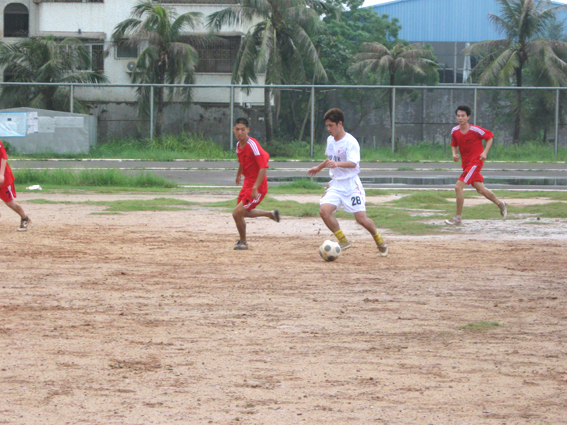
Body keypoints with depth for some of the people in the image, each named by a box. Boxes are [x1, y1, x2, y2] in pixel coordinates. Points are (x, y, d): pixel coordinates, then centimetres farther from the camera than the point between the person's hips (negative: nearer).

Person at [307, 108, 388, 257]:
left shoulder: (351, 142, -15)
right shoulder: (330, 140, 8)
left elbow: (353, 163, -31)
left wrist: (337, 164, -49)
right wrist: (319, 167, 42)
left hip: (351, 184, -6)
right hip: (335, 184, 6)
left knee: (361, 218, -10)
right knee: (324, 210, -18)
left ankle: (379, 241, 18)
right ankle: (343, 241, -3)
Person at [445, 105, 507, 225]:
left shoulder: (475, 130, -17)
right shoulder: (455, 131, -1)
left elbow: (490, 137, -4)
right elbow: (454, 144, 16)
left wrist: (485, 152, -14)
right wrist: (454, 154, -4)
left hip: (475, 162, -7)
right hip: (466, 163, 7)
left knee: (458, 187, -16)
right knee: (480, 189, 15)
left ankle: (458, 217, -6)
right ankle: (501, 204, 38)